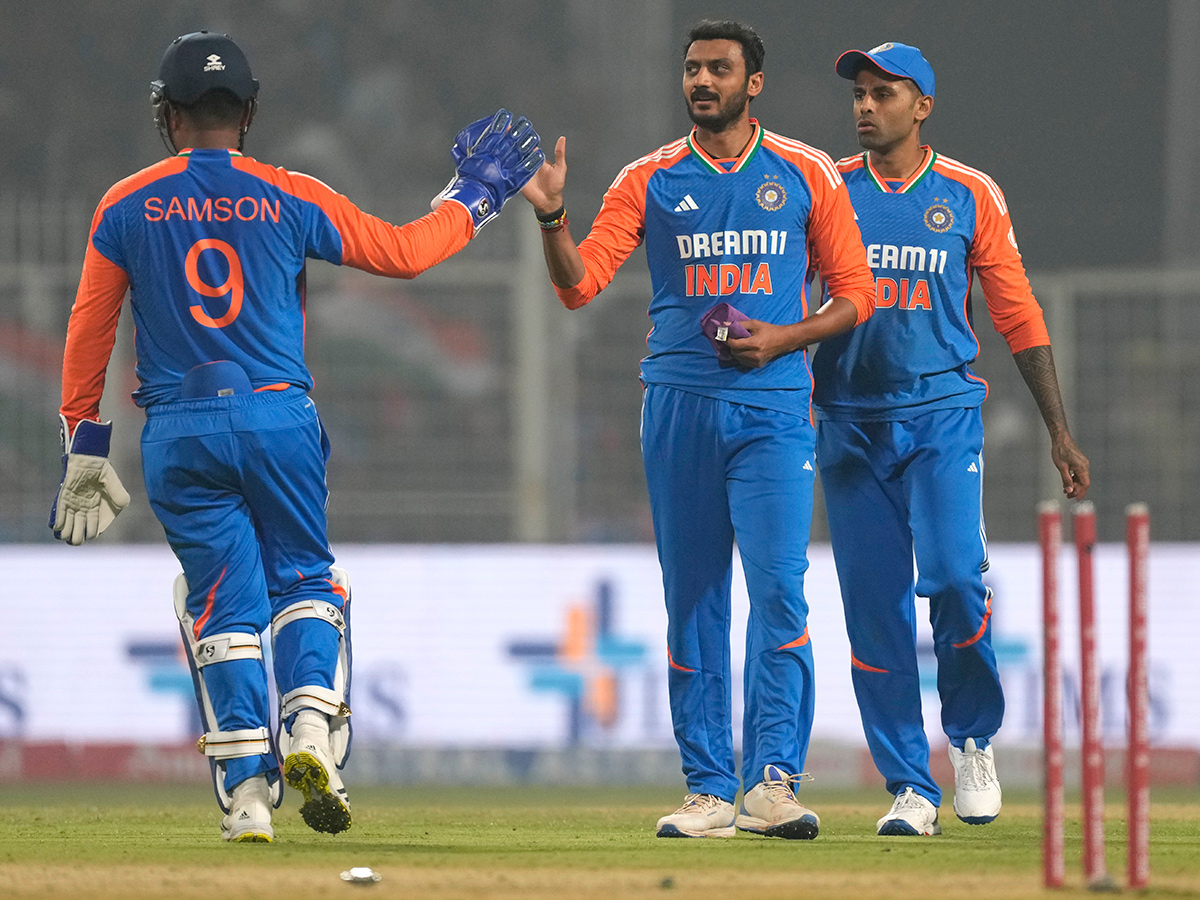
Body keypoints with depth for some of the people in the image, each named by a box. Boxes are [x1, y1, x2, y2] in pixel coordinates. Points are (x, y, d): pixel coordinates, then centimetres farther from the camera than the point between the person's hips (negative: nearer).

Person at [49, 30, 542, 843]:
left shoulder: (127, 207, 4)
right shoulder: (291, 197, 2)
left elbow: (90, 331, 6)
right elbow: (403, 252, 7)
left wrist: (86, 448, 12)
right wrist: (473, 199, 24)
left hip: (178, 433, 0)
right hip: (279, 421, 0)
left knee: (222, 601, 6)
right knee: (304, 578, 15)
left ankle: (248, 788, -1)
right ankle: (312, 725, -9)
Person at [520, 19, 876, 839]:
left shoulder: (807, 177, 6)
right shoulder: (650, 181, 8)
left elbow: (855, 293, 7)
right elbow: (579, 283, 0)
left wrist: (783, 339, -9)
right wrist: (551, 216, -19)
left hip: (773, 409, -2)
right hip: (680, 403, 2)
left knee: (779, 587, -14)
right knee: (692, 602, 3)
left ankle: (773, 780, -16)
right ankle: (708, 792, 7)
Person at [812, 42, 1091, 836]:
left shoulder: (970, 196, 6)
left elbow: (1019, 315, 7)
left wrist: (1060, 432, 3)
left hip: (944, 413, -2)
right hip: (850, 417, 2)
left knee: (955, 574, -18)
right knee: (874, 602, -1)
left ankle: (973, 738, 7)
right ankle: (910, 789, 5)